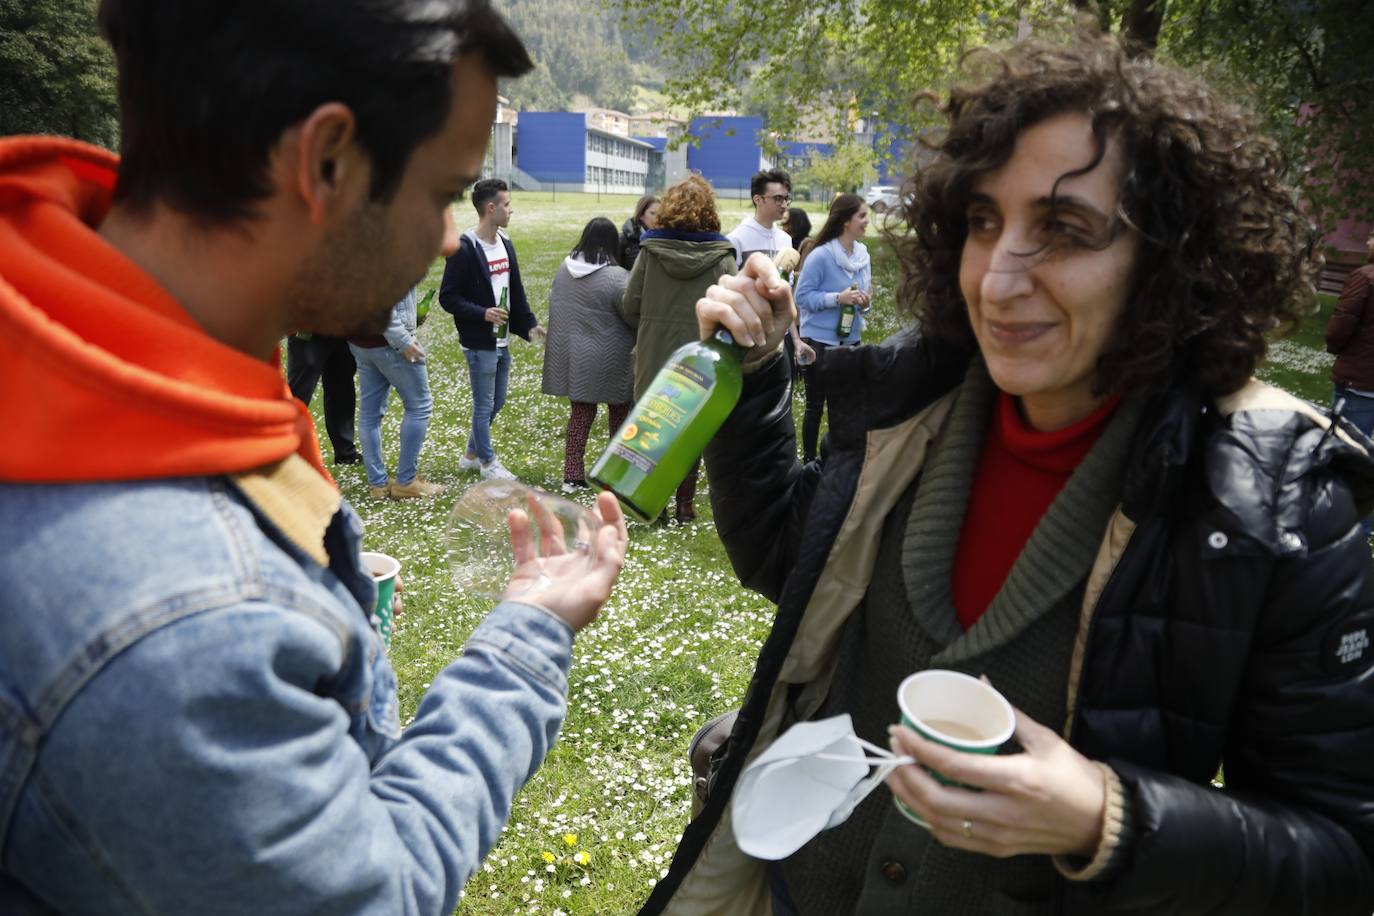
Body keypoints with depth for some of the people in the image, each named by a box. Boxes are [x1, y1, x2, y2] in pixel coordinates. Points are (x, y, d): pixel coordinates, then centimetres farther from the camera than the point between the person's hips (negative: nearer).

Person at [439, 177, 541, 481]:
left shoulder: (505, 244, 9)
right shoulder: (465, 249, -16)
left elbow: (516, 291, 15)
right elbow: (448, 297, -15)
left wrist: (529, 324, 7)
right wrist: (482, 314, -24)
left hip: (502, 341, 8)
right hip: (479, 343, -8)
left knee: (497, 401, 17)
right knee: (484, 404, 4)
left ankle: (471, 454, 33)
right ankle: (487, 462, 19)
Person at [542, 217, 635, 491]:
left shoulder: (564, 268, -2)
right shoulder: (617, 277, -21)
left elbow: (554, 300, 11)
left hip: (573, 359, 5)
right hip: (609, 362, -5)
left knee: (580, 412, 14)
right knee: (619, 412, 14)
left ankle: (572, 475, 11)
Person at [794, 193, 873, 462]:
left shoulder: (862, 253, 3)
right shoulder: (820, 256, -16)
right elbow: (802, 296, -15)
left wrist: (864, 301, -8)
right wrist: (838, 298, -24)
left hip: (850, 340, 6)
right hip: (819, 341, -6)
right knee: (815, 404, 6)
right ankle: (809, 461, 20)